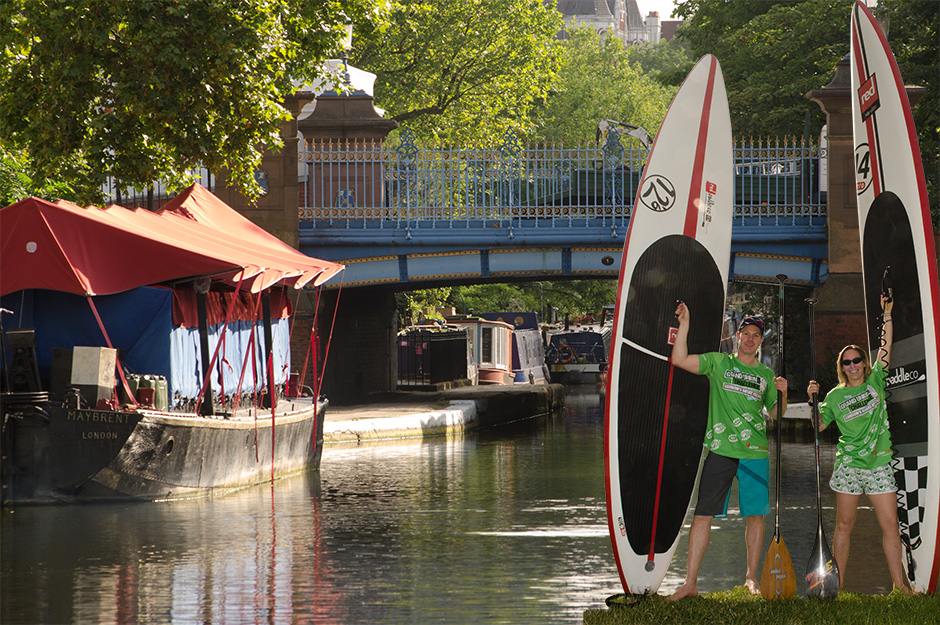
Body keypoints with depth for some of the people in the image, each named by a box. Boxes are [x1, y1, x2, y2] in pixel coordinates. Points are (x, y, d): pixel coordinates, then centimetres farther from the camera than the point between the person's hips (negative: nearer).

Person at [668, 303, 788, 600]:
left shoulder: (766, 374, 15)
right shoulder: (718, 362, 8)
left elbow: (776, 413, 19)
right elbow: (680, 359, -3)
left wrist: (782, 393, 0)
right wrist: (684, 325, -8)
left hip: (755, 452, 3)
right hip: (720, 450, -2)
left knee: (756, 514, 4)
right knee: (703, 514, -6)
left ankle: (752, 578, 17)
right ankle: (690, 582, -3)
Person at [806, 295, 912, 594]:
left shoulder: (875, 382, 10)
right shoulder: (835, 396, 9)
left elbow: (886, 347, 4)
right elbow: (818, 425, 12)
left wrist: (887, 315, -1)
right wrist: (812, 400, -1)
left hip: (879, 464, 0)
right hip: (848, 464, 0)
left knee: (890, 525, -4)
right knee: (844, 525, 1)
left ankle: (899, 583, 0)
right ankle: (838, 586, 4)